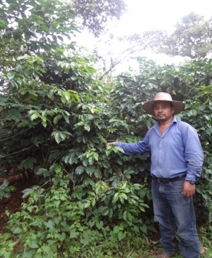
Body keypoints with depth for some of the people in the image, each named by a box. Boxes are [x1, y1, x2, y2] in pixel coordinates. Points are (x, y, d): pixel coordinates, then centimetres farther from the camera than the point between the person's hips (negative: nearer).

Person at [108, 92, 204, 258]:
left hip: (178, 184, -6)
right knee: (164, 222, 22)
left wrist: (190, 180, -20)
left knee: (185, 226, 3)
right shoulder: (152, 132, 10)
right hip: (157, 184, 7)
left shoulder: (184, 129, -10)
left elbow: (195, 157, -15)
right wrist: (119, 145, 20)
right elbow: (140, 147, 22)